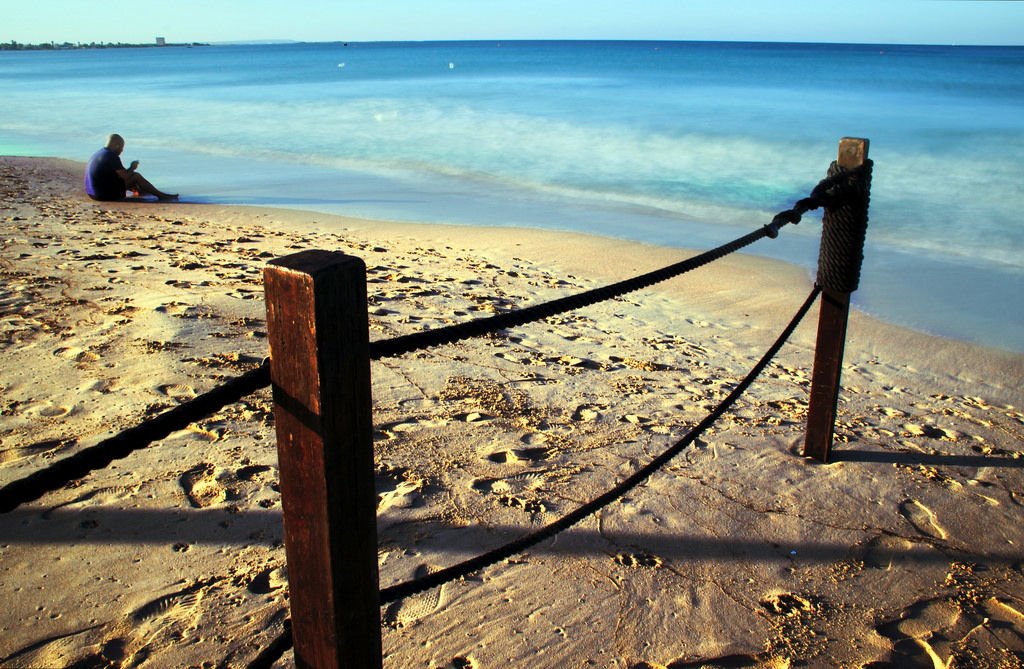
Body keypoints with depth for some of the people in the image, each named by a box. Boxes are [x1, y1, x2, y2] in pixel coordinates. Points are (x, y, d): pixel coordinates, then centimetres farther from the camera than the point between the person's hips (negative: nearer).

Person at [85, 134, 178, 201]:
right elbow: (125, 176, -17)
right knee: (136, 176, -3)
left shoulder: (97, 154, 13)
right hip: (106, 195, -9)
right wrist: (132, 168, 2)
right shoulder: (112, 156, -17)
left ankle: (139, 190, 47)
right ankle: (162, 195, 4)